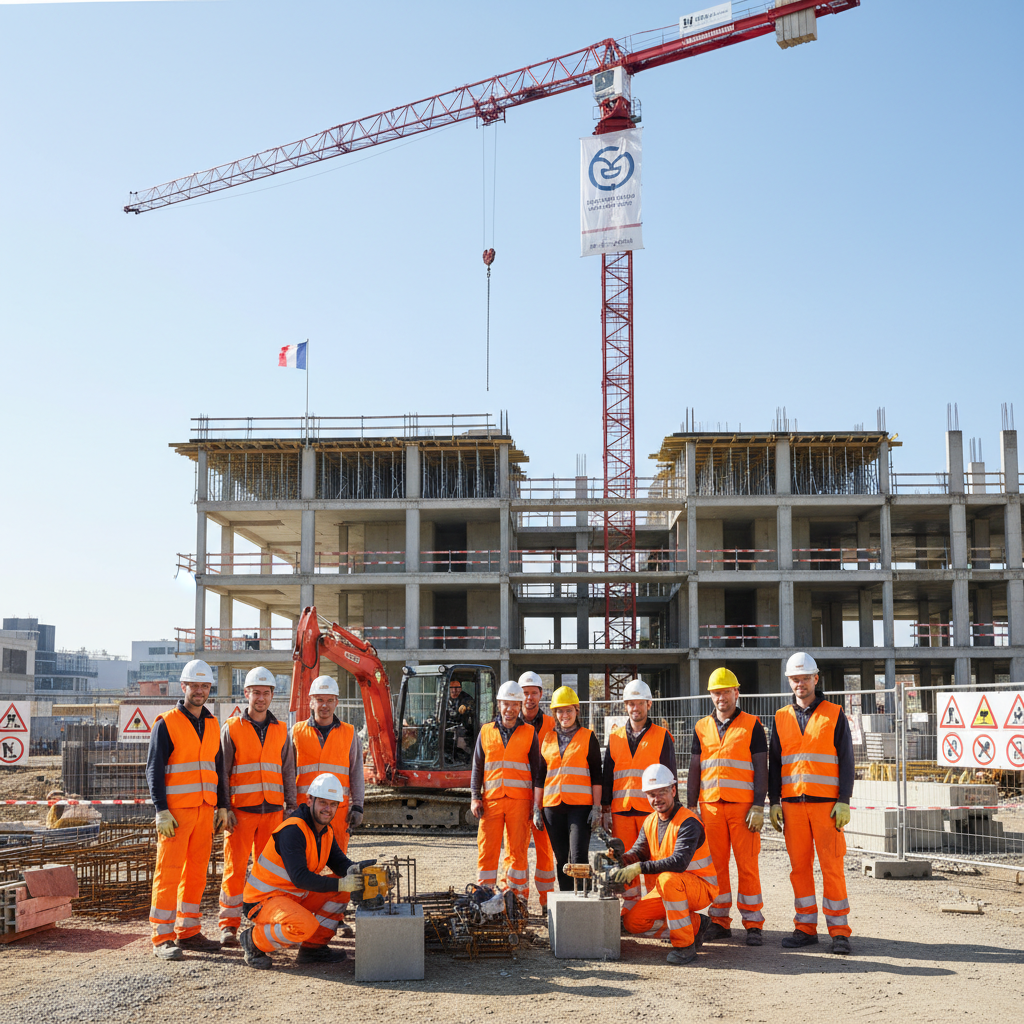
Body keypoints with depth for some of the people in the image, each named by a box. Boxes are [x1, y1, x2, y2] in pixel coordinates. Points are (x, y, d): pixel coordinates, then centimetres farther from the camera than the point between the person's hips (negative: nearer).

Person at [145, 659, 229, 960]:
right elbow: (154, 770, -7)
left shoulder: (212, 725, 15)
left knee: (197, 871, 8)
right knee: (169, 872, -5)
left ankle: (188, 931, 16)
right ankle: (163, 938, -2)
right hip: (175, 811, -6)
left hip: (205, 810, 6)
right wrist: (161, 811, -14)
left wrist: (222, 806, 13)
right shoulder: (166, 723, -3)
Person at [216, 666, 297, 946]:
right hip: (241, 810, -3)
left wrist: (291, 807, 7)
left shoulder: (281, 731, 12)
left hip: (273, 810, 3)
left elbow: (289, 772, 14)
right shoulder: (231, 728, 3)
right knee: (235, 867, -3)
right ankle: (229, 925, 5)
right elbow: (221, 772, 1)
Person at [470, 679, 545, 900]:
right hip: (491, 800, 1)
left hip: (519, 801, -1)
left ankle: (519, 899, 9)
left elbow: (537, 769, 7)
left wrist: (536, 803, 0)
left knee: (518, 851, 0)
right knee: (486, 849, -2)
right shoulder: (486, 732, 11)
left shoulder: (529, 733, 7)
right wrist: (475, 797, 4)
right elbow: (477, 767, 14)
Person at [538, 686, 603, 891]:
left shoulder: (588, 738, 5)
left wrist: (596, 807, -5)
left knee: (578, 857, -11)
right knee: (561, 858, 7)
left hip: (580, 805, -4)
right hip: (552, 805, 4)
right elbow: (540, 776, 17)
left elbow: (596, 775, 3)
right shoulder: (547, 739, 15)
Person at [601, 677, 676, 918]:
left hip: (652, 809, -3)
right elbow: (607, 776, 15)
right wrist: (605, 809, 9)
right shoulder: (615, 737, 13)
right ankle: (629, 910, 14)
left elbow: (669, 775, 4)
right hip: (621, 809, 3)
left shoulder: (662, 736, 5)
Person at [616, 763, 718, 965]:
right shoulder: (650, 821, 4)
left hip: (701, 888, -8)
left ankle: (685, 944, -26)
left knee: (668, 879, -38)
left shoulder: (688, 823, -22)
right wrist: (622, 858, -21)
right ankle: (695, 924, 7)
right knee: (632, 923, -6)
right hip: (667, 889, 8)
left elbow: (679, 862, -35)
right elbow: (639, 852, 3)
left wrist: (639, 868, -40)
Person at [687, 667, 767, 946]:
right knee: (716, 865, 5)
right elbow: (694, 770, 14)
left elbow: (761, 768, -1)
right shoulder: (702, 728, 13)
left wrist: (758, 807, -9)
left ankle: (753, 924, 3)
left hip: (742, 805, -3)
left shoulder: (752, 725, 3)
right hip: (710, 805, 3)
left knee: (747, 865, -3)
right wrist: (690, 807, 8)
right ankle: (720, 921, 13)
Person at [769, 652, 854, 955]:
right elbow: (774, 763, 13)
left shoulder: (834, 714, 4)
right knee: (799, 867, 5)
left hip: (826, 803, -3)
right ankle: (806, 927, 12)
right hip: (792, 804, 3)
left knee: (832, 866, -4)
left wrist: (843, 801, -7)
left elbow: (846, 760, 1)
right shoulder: (782, 718, 12)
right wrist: (774, 802, 5)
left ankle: (839, 931, 1)